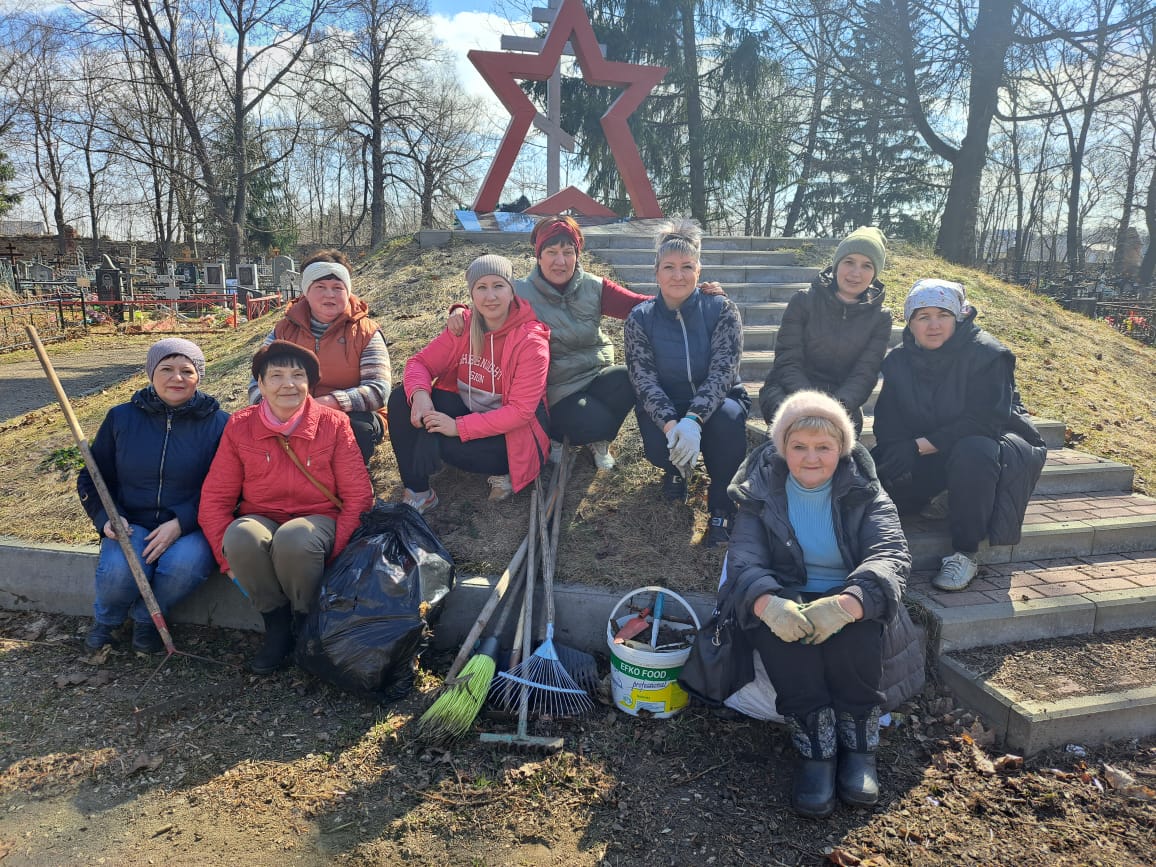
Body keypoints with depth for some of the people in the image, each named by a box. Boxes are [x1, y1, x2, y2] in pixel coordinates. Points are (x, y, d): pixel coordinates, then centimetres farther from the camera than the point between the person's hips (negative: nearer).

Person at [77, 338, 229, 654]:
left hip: (190, 528, -2)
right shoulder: (121, 417, 6)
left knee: (185, 565, -34)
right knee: (118, 571, -29)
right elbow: (93, 478, 14)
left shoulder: (219, 423, -1)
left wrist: (180, 523, -19)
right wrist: (106, 516, -7)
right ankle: (106, 618, 10)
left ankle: (146, 617, 1)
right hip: (132, 525, 2)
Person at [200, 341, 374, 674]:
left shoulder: (333, 423, -4)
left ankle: (307, 623, -7)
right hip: (261, 519, 2)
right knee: (241, 535, -34)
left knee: (293, 538, -37)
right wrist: (231, 558, -10)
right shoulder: (239, 427, 1)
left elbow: (358, 496, -4)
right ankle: (277, 624, -8)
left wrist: (333, 551, -16)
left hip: (317, 519, -2)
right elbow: (214, 498, 3)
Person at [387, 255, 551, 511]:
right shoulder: (464, 326, -4)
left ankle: (502, 470, -3)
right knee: (401, 398, -15)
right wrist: (419, 393, -27)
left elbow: (521, 411, -24)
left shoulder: (531, 342, -21)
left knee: (433, 444, -29)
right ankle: (417, 492, -8)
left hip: (508, 432, -6)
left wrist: (459, 427, -29)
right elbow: (420, 362, -2)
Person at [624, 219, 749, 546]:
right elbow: (644, 379, -14)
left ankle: (723, 505, -12)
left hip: (717, 401, -1)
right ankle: (678, 468, 10)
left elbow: (722, 370, -21)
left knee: (728, 417, -36)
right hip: (664, 407, 1)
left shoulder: (721, 310, -10)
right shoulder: (640, 319, -6)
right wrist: (670, 423, -33)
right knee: (659, 446, -32)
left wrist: (694, 419, -38)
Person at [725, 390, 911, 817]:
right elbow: (743, 559, -14)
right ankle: (815, 748, -27)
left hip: (848, 603, 0)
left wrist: (846, 603, -42)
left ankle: (859, 746, -19)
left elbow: (891, 556, -18)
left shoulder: (865, 493, -1)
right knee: (781, 626, -34)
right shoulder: (761, 493, 1)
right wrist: (768, 604, -40)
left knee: (856, 628, -34)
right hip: (784, 601, 0)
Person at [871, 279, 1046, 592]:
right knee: (876, 467, -23)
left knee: (972, 452, -40)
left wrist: (920, 446, -28)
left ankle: (966, 555, -27)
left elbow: (987, 420, -26)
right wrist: (899, 452, -28)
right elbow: (887, 422, -5)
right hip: (931, 458, 4)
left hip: (991, 442, -4)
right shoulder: (899, 361, -1)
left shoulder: (986, 353, -16)